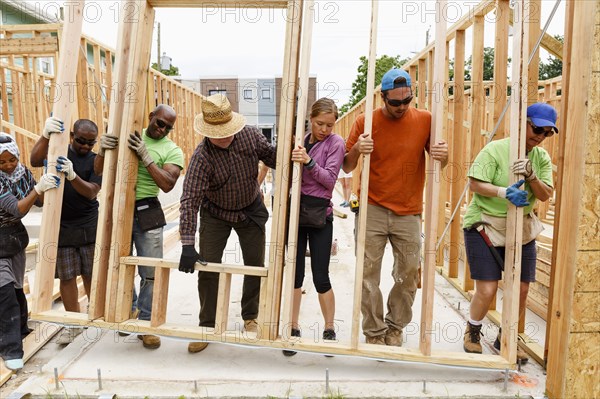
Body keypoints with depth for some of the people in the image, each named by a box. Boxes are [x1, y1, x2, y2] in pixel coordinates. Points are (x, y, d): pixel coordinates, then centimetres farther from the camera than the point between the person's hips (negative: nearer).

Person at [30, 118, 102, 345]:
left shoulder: (96, 161, -2)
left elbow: (91, 192, -15)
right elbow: (35, 161, -18)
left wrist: (72, 175, -33)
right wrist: (46, 135, -34)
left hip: (88, 226, -1)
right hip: (61, 225, 1)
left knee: (91, 274, 8)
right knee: (66, 276, 5)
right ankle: (74, 323, 18)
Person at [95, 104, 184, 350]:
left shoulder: (172, 151, -2)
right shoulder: (127, 135, 7)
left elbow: (167, 184, -17)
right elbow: (99, 170, 6)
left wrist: (145, 156, -23)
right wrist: (103, 151, -15)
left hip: (147, 214, -3)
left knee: (151, 272, -1)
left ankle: (146, 323, 15)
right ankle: (129, 309, 38)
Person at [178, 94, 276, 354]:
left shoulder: (251, 135, -18)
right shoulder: (202, 156, -27)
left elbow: (271, 157, -2)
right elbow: (190, 200, -32)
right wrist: (187, 245, -39)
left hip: (251, 210, 3)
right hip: (215, 214, -2)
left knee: (255, 265, 6)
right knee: (207, 267, -4)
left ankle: (250, 318, 27)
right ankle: (207, 326, 14)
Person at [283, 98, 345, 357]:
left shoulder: (336, 143, -3)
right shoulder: (301, 140, 9)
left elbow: (330, 179, -12)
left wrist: (308, 162, -24)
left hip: (320, 214, -3)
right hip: (296, 210, 4)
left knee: (320, 277, -1)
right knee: (295, 273, 6)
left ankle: (329, 330, 18)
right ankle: (293, 329, 19)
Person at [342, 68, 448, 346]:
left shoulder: (425, 120, -1)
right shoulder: (365, 122, -2)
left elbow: (439, 162, 8)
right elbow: (347, 168, 2)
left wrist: (442, 155, -16)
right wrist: (356, 149, -20)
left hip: (409, 212, 1)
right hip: (372, 209, -1)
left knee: (409, 275, 8)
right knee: (368, 275, 2)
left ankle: (395, 327, 30)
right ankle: (374, 331, 20)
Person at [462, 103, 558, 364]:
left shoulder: (542, 158, 6)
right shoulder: (495, 150, -11)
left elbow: (545, 195, -3)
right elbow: (474, 184, -17)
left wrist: (531, 176, -22)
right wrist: (504, 192, -32)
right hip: (484, 227, -5)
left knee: (522, 289, 5)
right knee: (487, 290, -9)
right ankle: (472, 332, 22)